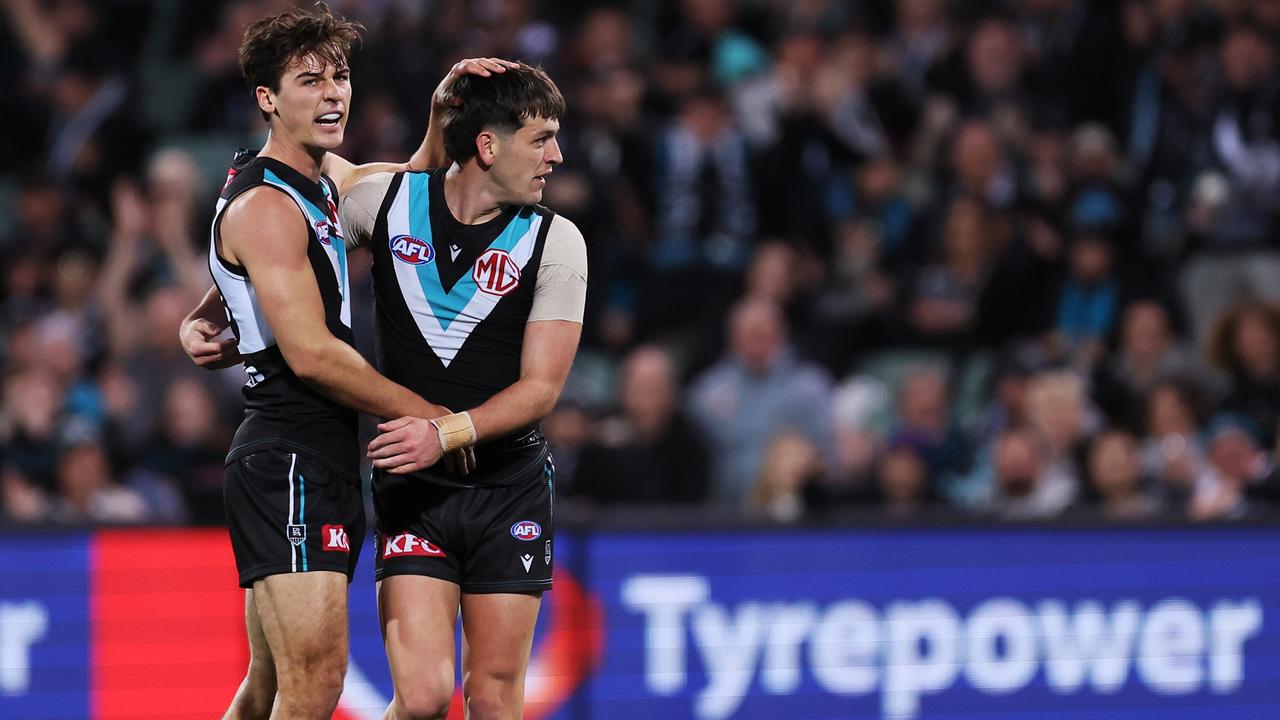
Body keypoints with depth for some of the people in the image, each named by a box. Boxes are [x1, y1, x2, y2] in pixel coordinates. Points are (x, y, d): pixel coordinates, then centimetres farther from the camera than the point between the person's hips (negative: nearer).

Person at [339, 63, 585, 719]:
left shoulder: (555, 243, -4)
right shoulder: (381, 199, -2)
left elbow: (541, 387, -7)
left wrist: (447, 434, -21)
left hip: (509, 487, 1)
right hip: (411, 492, -1)